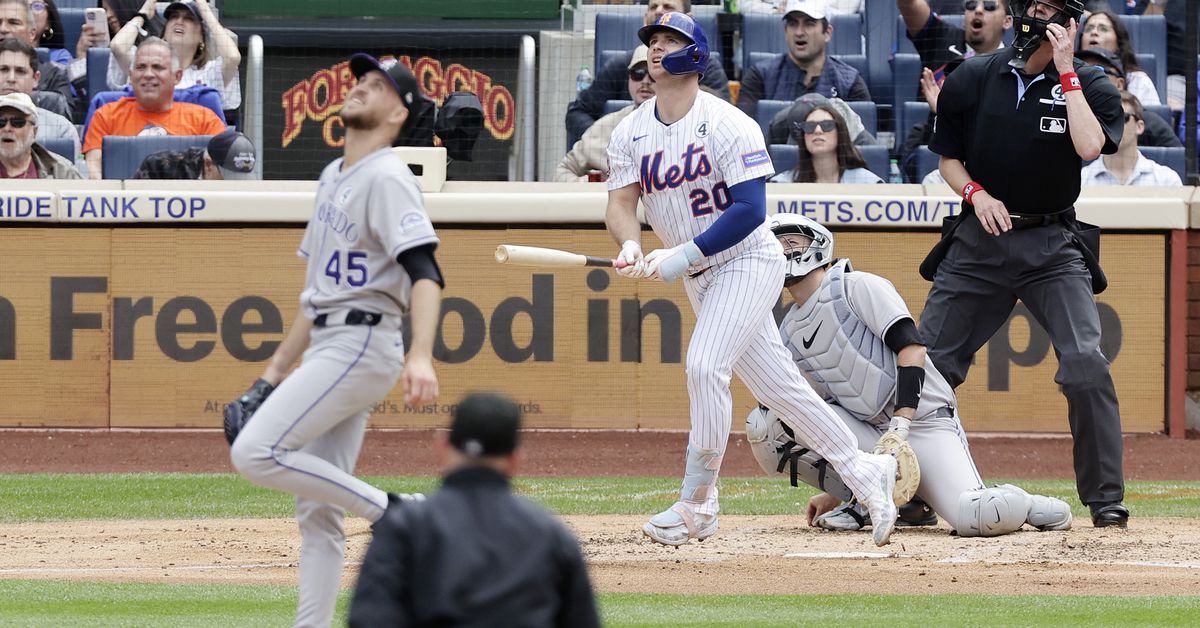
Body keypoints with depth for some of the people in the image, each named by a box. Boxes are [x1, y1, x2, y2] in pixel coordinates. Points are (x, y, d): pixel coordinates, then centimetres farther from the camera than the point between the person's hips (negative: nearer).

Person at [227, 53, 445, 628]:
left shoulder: (387, 179, -10)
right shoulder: (333, 177, 19)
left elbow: (425, 272, -23)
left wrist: (421, 355, -37)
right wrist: (277, 368, 23)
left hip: (361, 345, -9)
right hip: (326, 351, 9)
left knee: (254, 454, -18)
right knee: (316, 511, 6)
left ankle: (393, 512, -11)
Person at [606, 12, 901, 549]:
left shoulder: (727, 124, -16)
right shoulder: (630, 132, 3)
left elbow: (749, 209, -21)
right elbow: (620, 202, -3)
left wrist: (684, 256, -27)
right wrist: (630, 243, -26)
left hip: (748, 261, -7)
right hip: (700, 277, 7)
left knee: (705, 366, -21)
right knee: (776, 385, 9)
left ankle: (697, 505, -13)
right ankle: (862, 471, 20)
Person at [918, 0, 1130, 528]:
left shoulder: (1088, 87, -3)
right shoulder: (972, 81, 1)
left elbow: (1090, 147, -23)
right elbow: (948, 158, 10)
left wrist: (1065, 73, -18)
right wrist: (976, 194, -9)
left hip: (1052, 247, -2)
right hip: (978, 241, 2)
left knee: (1085, 363, -19)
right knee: (929, 363, 2)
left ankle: (1105, 501, -9)